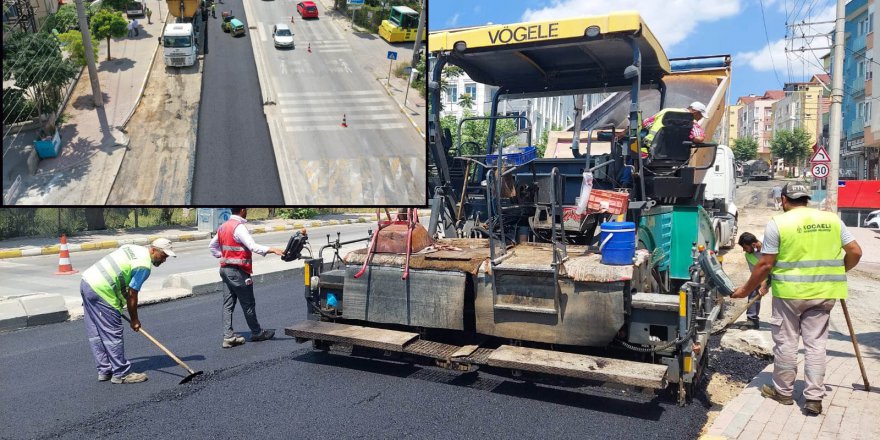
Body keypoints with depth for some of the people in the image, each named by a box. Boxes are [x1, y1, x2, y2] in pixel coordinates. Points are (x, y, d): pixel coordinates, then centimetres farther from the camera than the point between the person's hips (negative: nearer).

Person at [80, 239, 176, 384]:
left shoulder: (132, 248, 14)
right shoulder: (144, 266, -13)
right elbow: (132, 295, -9)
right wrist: (134, 320, 3)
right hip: (101, 290, -10)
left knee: (95, 334, 14)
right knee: (112, 334, -2)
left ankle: (105, 371, 23)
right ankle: (121, 374, 5)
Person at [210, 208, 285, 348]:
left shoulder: (223, 226, 12)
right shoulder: (239, 227, -17)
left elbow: (213, 245, 22)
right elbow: (253, 246, -28)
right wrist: (272, 250, -34)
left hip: (225, 269, 9)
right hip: (237, 271, -9)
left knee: (228, 304, 8)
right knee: (248, 304, 4)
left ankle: (228, 336, 8)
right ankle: (256, 333, 16)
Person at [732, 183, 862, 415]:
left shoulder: (778, 223, -7)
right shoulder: (832, 219, 6)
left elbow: (765, 264, -8)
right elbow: (855, 252, 5)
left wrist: (746, 289, 2)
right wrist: (836, 273, 22)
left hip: (790, 292, -4)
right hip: (823, 292, 4)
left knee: (786, 342, 9)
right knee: (816, 343, 11)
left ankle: (783, 391, 22)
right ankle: (814, 398, 12)